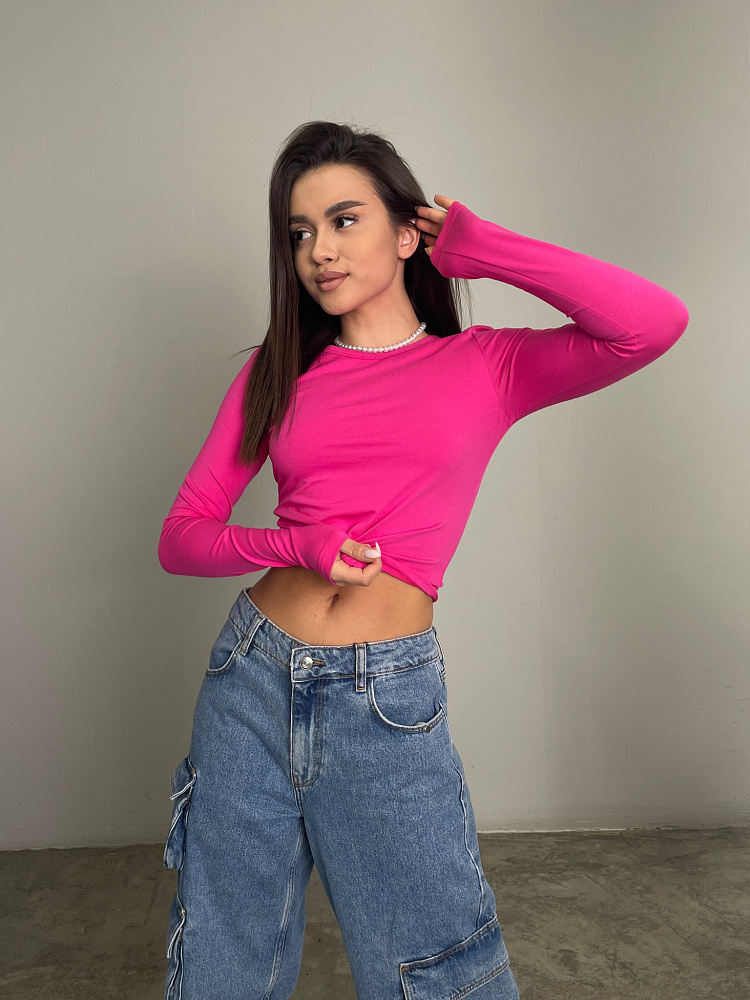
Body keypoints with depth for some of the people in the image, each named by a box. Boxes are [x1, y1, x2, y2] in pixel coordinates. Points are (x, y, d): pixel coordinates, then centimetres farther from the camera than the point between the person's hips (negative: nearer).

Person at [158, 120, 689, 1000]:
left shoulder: (486, 366, 1)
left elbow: (656, 323, -16)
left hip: (389, 704, -2)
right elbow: (180, 537, 6)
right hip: (254, 681, 3)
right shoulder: (276, 372, 7)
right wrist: (296, 545, -15)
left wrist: (477, 247, -6)